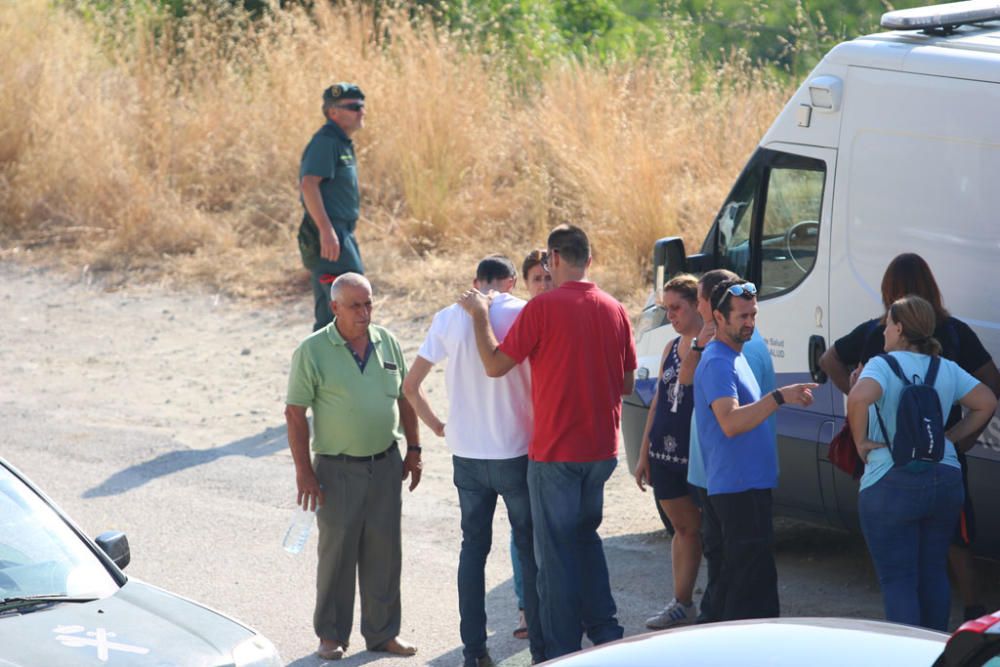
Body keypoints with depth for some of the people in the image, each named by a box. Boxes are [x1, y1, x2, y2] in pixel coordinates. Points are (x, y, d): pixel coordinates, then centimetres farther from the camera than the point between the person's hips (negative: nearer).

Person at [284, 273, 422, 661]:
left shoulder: (387, 343, 4)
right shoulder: (312, 351, -9)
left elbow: (404, 397, 15)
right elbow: (295, 413, -8)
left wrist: (413, 450, 12)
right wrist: (303, 471, -12)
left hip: (385, 464, 4)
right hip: (337, 468, -4)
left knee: (384, 552, 8)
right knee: (337, 551, 3)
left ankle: (382, 631, 19)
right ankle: (332, 635, 14)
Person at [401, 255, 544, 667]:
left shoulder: (449, 319, 1)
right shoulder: (522, 313, -8)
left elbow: (410, 386, 2)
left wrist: (438, 427, 13)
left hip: (467, 453, 3)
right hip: (516, 451, -2)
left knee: (473, 548, 12)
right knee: (530, 550, 7)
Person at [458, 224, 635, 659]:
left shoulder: (543, 308, -14)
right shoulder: (614, 310, 4)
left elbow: (495, 365, -10)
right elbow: (628, 383, 10)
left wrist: (479, 316, 2)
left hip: (555, 450, -5)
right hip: (602, 448, 6)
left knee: (556, 550, 3)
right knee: (585, 535, 23)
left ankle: (563, 651, 5)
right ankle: (604, 632, 20)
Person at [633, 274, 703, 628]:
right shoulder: (671, 348, 14)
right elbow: (658, 401, 18)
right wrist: (644, 453, 19)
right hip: (667, 453, 7)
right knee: (684, 528, 13)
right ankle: (682, 604, 19)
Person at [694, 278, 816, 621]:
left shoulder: (734, 357, 18)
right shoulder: (718, 363, -15)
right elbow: (730, 422, -28)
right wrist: (779, 397, -33)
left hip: (749, 483, 11)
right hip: (738, 486, -11)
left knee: (737, 574, 15)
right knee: (755, 578, -13)